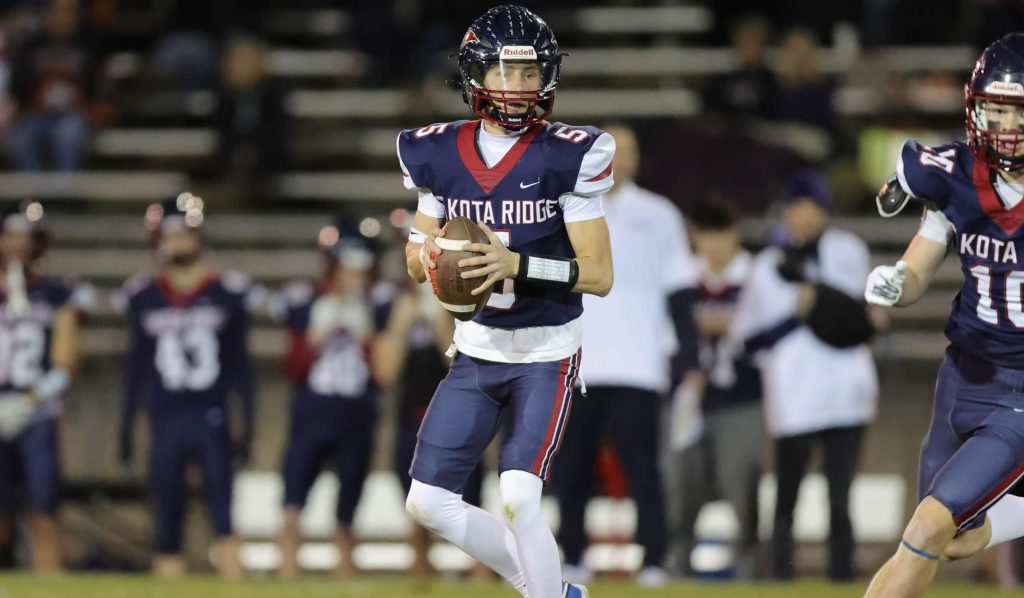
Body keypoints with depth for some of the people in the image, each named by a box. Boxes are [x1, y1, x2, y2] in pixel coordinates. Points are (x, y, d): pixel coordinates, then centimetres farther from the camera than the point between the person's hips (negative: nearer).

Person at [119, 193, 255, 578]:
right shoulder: (145, 297, 7)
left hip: (211, 419, -2)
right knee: (167, 515, 3)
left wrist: (246, 423, 2)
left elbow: (240, 363, 5)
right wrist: (126, 424, 11)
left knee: (223, 512, -10)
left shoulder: (227, 293, 2)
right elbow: (136, 365, 13)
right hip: (164, 421, 2)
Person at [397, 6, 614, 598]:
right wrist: (427, 253, -13)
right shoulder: (439, 154, -1)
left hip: (546, 354, -5)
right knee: (429, 503, 3)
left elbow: (599, 275, -15)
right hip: (476, 350, 5)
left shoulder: (569, 157, -14)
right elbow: (418, 255, 11)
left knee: (519, 500, -19)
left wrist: (516, 264, -28)